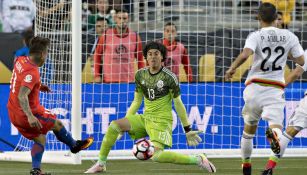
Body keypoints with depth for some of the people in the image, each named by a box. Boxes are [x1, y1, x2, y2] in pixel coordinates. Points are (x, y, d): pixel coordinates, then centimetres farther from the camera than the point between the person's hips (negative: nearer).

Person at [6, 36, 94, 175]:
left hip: (13, 114, 8)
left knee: (40, 139, 17)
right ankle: (74, 145, 40)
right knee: (56, 124, 17)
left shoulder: (20, 60, 1)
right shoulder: (32, 72, -27)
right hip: (28, 113, -8)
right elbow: (22, 96, -37)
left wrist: (38, 86, 21)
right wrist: (30, 116, -46)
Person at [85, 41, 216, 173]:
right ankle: (101, 164, -3)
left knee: (156, 156, -27)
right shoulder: (140, 75, 6)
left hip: (161, 121, -6)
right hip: (145, 118, 6)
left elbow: (178, 104, -3)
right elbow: (136, 102, 16)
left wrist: (187, 131, 0)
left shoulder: (169, 77, -10)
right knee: (114, 126, -14)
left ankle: (198, 160, -14)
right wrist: (125, 125, 12)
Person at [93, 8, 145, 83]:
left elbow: (140, 59, 11)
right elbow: (97, 55, 9)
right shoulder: (106, 35, 4)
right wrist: (97, 75, 2)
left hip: (128, 80, 0)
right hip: (108, 80, 0)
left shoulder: (135, 37, 6)